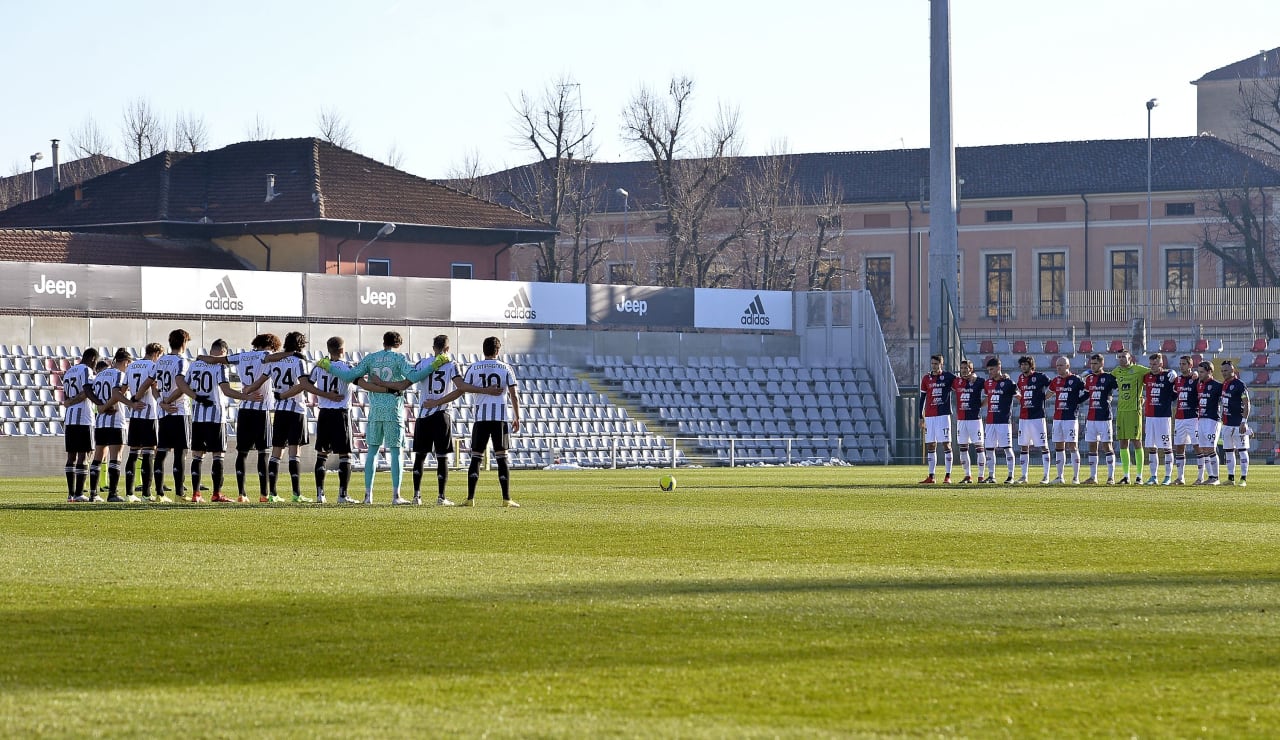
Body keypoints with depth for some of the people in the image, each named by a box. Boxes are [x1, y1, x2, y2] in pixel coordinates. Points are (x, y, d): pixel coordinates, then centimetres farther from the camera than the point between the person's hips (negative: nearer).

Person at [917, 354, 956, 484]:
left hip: (943, 415, -3)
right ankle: (931, 476, 8)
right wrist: (921, 417, 9)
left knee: (946, 444, -4)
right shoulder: (926, 379, 10)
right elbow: (922, 399, 12)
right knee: (930, 446, 5)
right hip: (929, 416, 3)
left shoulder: (948, 377, 1)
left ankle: (948, 476, -3)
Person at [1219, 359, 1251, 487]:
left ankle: (1243, 479, -2)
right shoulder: (1224, 384, 12)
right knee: (1228, 451, 10)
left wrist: (1244, 422, -20)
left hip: (1238, 423, -9)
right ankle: (1230, 478, 16)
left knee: (1242, 451, -3)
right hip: (1227, 423, 9)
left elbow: (1247, 404, -15)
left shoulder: (1239, 385, -12)